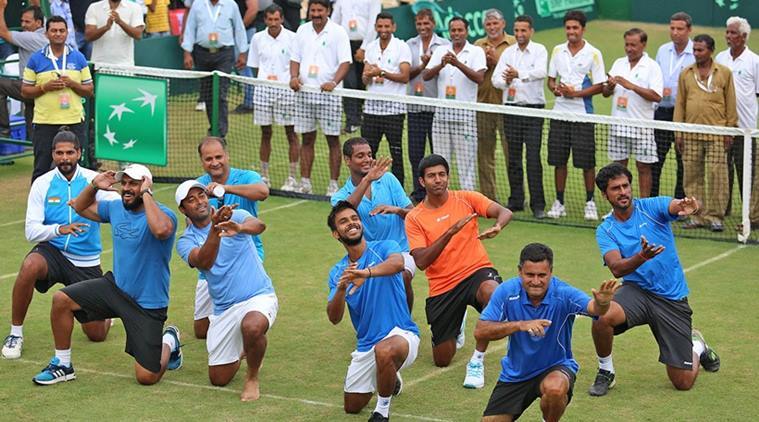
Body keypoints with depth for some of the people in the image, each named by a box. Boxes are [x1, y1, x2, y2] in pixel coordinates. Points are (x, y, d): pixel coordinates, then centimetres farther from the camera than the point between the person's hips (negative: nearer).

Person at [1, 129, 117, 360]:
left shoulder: (92, 180, -5)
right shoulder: (42, 184, -4)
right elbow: (31, 231, -10)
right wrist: (59, 229, -31)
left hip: (86, 263, 0)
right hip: (52, 252, 0)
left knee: (97, 334, 0)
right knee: (29, 267, -37)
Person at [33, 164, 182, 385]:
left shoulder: (163, 214, -19)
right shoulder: (116, 208, 3)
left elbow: (161, 230, -44)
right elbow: (81, 208, 19)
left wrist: (146, 194, -33)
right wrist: (94, 186, -1)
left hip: (148, 304, -6)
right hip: (115, 286, 6)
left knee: (147, 377, -7)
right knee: (61, 299, -11)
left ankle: (169, 342, 28)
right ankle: (62, 365, 6)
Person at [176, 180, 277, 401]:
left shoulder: (235, 217, -3)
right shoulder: (186, 241, 0)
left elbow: (258, 226, -26)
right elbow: (204, 263, -22)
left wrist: (239, 228, -50)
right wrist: (215, 229, -39)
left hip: (259, 296, -4)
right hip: (224, 308, 4)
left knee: (252, 327, -40)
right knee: (219, 379, 6)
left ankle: (252, 378, -10)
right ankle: (241, 351, 41)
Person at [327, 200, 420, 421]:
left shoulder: (385, 248, -6)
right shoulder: (337, 272, 7)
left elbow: (397, 263, -32)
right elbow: (334, 318, -5)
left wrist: (367, 273, -51)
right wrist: (341, 289, -26)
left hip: (400, 334, -6)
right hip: (366, 344, 6)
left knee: (384, 351, -41)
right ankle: (390, 380, 41)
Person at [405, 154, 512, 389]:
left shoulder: (466, 199, 0)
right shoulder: (414, 218, -2)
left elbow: (505, 212, -12)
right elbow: (421, 262, -14)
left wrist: (497, 226, -37)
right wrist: (451, 232, -25)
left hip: (476, 271, -1)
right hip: (442, 288, 1)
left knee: (491, 291, -41)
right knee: (442, 360, 4)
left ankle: (477, 361, -22)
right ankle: (457, 326, 43)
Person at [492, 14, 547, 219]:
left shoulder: (539, 50, -1)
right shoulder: (508, 52, 10)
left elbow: (541, 72, -20)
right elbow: (495, 78, 1)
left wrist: (519, 74, -35)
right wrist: (505, 81, -22)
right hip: (511, 108, 4)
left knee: (534, 158, -8)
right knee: (513, 158, 8)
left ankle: (538, 205, -7)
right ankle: (516, 200, 18)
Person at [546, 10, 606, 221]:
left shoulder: (593, 53, -4)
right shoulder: (558, 51, 9)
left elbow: (599, 86, -5)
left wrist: (576, 93, -17)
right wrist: (555, 88, -7)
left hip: (583, 113, -4)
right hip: (560, 112, 4)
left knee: (586, 161, -1)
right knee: (558, 159, 6)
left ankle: (590, 202, 11)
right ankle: (559, 203, 14)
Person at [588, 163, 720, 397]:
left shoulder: (652, 206, -5)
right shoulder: (605, 231, -2)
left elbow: (677, 205, -27)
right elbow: (616, 268, -18)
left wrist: (689, 206, -52)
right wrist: (641, 257, -40)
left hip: (673, 299, -1)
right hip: (636, 291, 1)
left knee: (683, 383, -1)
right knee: (603, 316, -35)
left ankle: (697, 347, 36)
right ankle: (605, 372, -6)